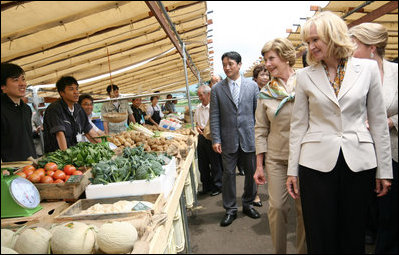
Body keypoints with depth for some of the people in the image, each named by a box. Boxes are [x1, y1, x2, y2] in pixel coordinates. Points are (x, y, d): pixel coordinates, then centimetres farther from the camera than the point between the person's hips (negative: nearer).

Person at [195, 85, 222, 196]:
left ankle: (217, 186, 21)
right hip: (202, 137, 7)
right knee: (202, 164, 13)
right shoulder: (199, 107, 10)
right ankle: (206, 186, 29)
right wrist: (197, 126, 2)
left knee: (215, 164, 4)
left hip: (212, 138, -7)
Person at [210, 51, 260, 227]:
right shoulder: (217, 89, 3)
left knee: (252, 173, 10)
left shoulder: (252, 86, 5)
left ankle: (248, 204, 31)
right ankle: (230, 209, 19)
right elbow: (214, 117, 1)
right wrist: (216, 139, -6)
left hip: (249, 138, 1)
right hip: (228, 139, -1)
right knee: (228, 174, 4)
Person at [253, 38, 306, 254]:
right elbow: (261, 130, 5)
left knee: (304, 208, 8)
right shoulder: (266, 93, 4)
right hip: (276, 157, 2)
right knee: (276, 206, 2)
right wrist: (259, 165, 3)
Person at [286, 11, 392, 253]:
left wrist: (384, 169, 5)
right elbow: (298, 125, 3)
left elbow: (379, 121, 5)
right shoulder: (305, 75, 2)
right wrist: (293, 169, 1)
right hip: (317, 162, 0)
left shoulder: (368, 68, 2)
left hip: (359, 162, 1)